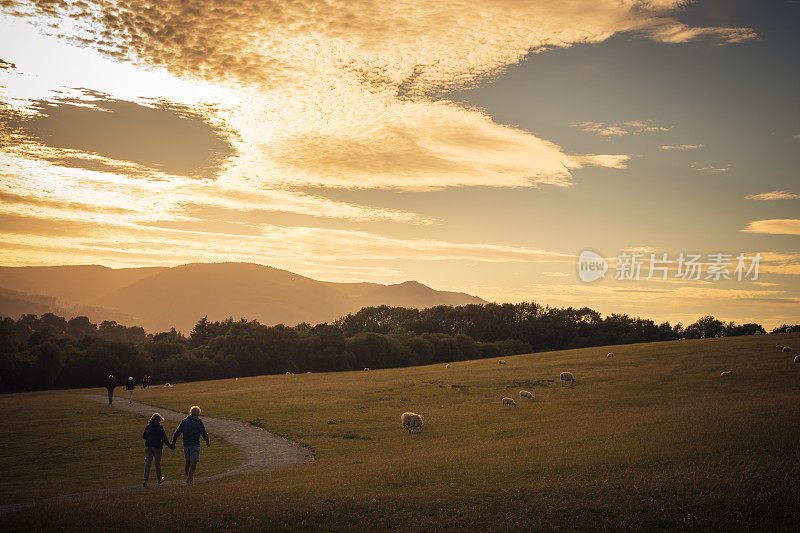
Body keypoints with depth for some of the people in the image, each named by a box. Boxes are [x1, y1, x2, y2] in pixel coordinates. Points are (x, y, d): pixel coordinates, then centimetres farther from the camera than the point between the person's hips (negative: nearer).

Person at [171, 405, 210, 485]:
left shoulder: (184, 421, 6)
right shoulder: (199, 422, -6)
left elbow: (177, 432, 6)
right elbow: (204, 434, -8)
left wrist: (173, 443, 12)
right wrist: (207, 442, 8)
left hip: (186, 445, 4)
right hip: (195, 445, -4)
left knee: (188, 461, 17)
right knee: (193, 462, -2)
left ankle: (188, 476, 28)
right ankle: (189, 479, -9)